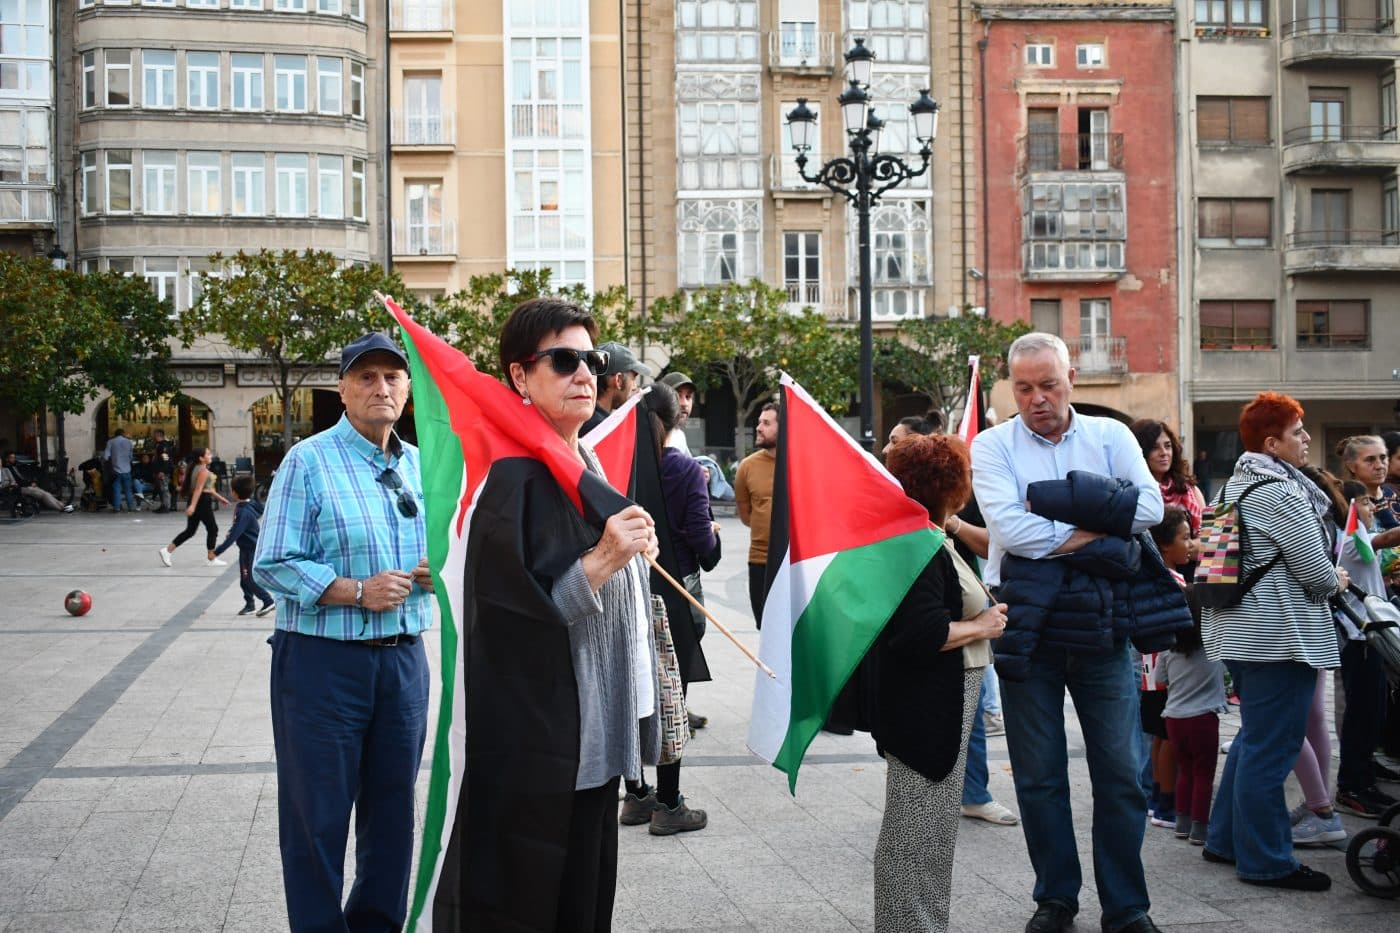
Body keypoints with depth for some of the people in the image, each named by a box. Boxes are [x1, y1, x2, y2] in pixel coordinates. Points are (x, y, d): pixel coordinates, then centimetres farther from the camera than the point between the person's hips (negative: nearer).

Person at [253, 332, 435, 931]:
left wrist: (437, 571, -2)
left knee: (393, 808, 15)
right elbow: (272, 565, -11)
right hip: (323, 661, -5)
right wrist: (357, 592, -19)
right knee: (319, 814, 1)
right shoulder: (308, 461, -7)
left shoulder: (421, 465, 11)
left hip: (403, 657, 6)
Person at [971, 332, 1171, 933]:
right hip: (1028, 628, -1)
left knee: (1119, 770, 4)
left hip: (1102, 623, 1)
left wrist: (1057, 518, -14)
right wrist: (1094, 526, -12)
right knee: (1039, 775, 8)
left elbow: (1149, 505, -9)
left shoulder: (1110, 436, 6)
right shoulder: (993, 446, 1)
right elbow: (1010, 528, -15)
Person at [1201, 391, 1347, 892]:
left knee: (1254, 738, 20)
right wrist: (1336, 581, 5)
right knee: (1269, 748, -4)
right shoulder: (1281, 492, -17)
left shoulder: (1235, 485, 14)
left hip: (1239, 630, 10)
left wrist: (1324, 576, 17)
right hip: (1279, 635, -10)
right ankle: (1266, 861, 3)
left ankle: (1225, 839, 26)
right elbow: (1315, 571, -16)